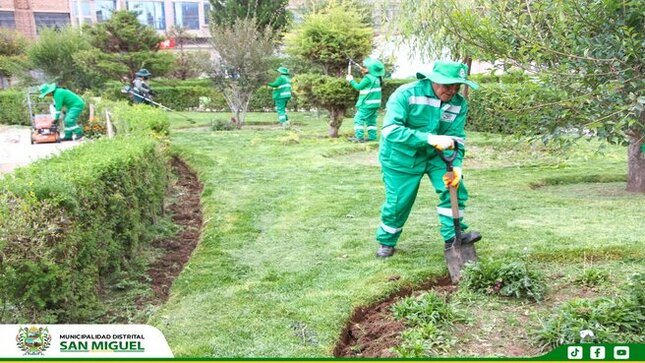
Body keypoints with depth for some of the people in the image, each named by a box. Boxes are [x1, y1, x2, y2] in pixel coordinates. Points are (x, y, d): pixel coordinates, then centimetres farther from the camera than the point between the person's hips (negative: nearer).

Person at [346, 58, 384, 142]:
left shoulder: (368, 77, -15)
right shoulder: (377, 78, 10)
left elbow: (359, 87, -10)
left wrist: (351, 80, 2)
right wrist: (364, 73, 21)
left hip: (367, 104, -9)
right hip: (375, 104, 9)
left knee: (358, 119, -5)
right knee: (371, 120, 13)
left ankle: (359, 137, -9)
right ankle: (372, 136, 10)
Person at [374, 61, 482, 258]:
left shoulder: (459, 103, -12)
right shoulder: (406, 94, -26)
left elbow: (456, 138, -11)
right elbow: (391, 130, -35)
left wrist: (456, 166, -29)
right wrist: (429, 138, -43)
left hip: (434, 155, 4)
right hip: (401, 157, -4)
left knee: (455, 188, -12)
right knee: (398, 202, 3)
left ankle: (453, 236, 4)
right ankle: (386, 241, 28)